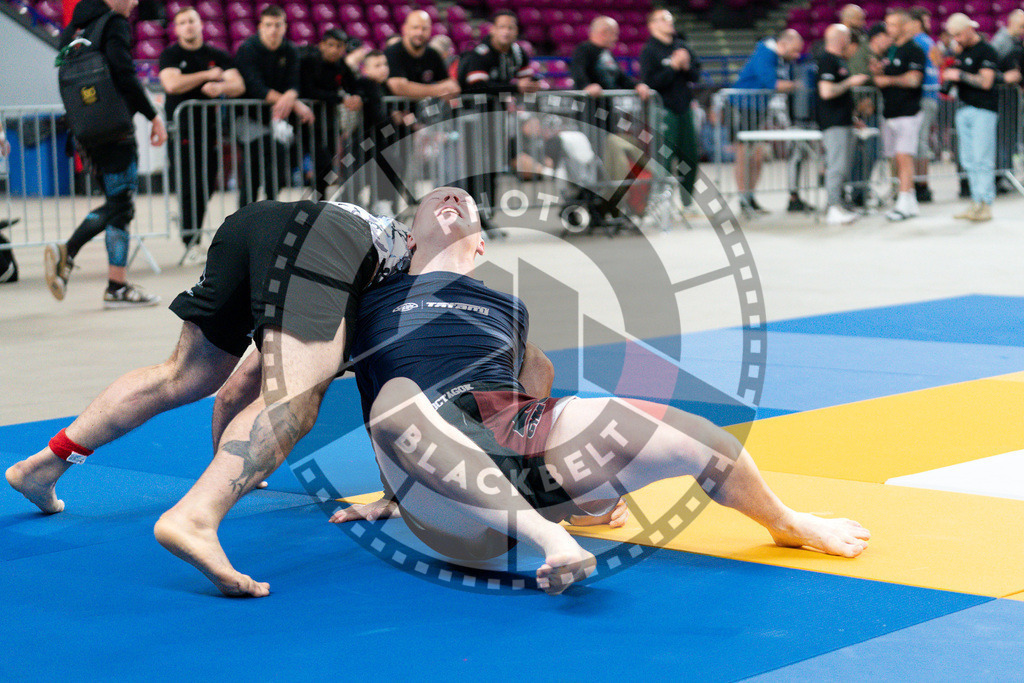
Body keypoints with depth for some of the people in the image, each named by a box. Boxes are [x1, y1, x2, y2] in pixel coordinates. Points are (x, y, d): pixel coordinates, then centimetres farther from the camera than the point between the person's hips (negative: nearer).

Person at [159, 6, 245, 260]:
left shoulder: (218, 56, 12)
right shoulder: (171, 55, 4)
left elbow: (238, 85, 2)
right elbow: (172, 84, -14)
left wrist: (220, 87, -21)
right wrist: (207, 75, -8)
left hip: (210, 123, 3)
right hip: (182, 124, -3)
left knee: (207, 185, 2)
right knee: (189, 187, -9)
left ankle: (191, 230, 18)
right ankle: (191, 243, -8)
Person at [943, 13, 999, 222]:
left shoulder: (986, 51, -8)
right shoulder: (962, 52, 17)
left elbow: (986, 82, -17)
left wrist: (960, 75, -16)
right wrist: (948, 74, 7)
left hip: (983, 110, -8)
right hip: (964, 109, 8)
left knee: (982, 159, -10)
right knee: (969, 161, 7)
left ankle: (985, 203, -9)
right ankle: (976, 203, 10)